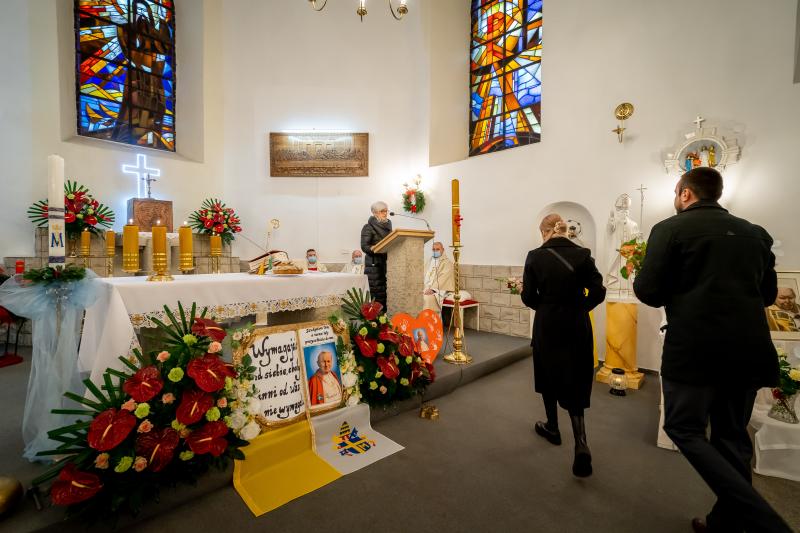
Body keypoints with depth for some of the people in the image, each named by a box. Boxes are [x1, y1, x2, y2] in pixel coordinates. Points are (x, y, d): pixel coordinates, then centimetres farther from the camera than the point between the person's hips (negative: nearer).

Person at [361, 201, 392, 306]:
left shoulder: (388, 225, 17)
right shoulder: (368, 227, -2)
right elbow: (364, 246, -11)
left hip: (387, 261, 6)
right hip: (374, 263, -5)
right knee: (377, 292, -5)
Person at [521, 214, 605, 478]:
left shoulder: (535, 256, -8)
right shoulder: (582, 254, -4)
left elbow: (528, 297, -7)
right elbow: (598, 292, -5)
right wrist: (578, 307, 9)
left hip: (547, 325, -1)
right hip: (577, 327, 2)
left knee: (549, 375, 18)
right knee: (575, 382, 11)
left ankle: (552, 427, 35)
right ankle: (581, 444, -1)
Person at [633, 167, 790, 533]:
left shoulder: (671, 228, -5)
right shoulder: (754, 232, 13)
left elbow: (648, 292, -12)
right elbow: (767, 293, 21)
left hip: (695, 348, -6)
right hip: (750, 349, 7)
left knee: (684, 429, 8)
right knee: (731, 436, 17)